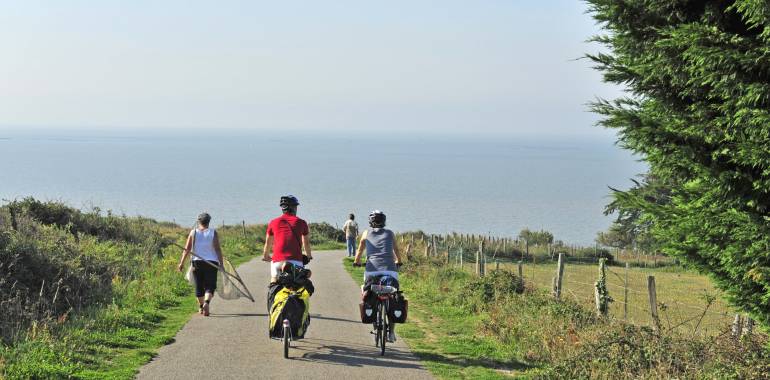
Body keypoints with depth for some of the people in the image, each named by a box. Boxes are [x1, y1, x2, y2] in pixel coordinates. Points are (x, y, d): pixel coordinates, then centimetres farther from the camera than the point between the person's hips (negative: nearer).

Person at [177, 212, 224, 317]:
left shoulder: (193, 232, 3)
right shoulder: (213, 233, -1)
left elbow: (187, 249, -1)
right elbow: (218, 249, -5)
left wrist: (182, 263, 2)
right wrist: (221, 263, -2)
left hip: (197, 262, 2)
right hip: (211, 262, -2)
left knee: (199, 286, 14)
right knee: (210, 286, -1)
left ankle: (201, 307, 23)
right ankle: (206, 303, -26)